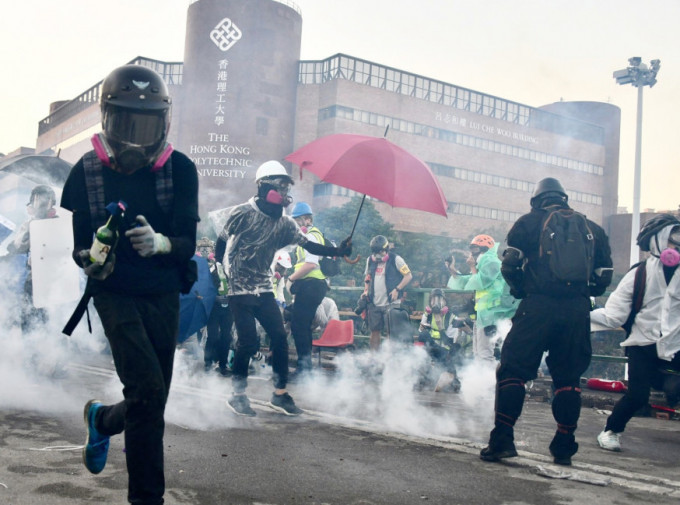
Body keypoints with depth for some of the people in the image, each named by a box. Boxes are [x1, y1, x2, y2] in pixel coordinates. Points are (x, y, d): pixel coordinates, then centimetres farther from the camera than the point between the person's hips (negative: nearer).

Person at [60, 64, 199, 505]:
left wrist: (159, 243, -34)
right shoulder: (87, 171, -6)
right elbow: (79, 241, 0)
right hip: (115, 292, -2)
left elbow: (188, 241, -12)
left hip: (164, 294, 3)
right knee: (148, 389, -17)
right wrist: (90, 260, -24)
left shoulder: (180, 169, -8)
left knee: (154, 399, 9)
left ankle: (103, 419, 43)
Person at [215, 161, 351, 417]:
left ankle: (280, 393, 12)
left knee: (280, 337, -1)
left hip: (264, 289, 5)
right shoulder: (242, 212, -10)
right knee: (248, 342, -9)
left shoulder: (285, 223, 4)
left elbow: (308, 245, -1)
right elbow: (221, 243, 0)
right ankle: (238, 395, 9)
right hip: (240, 289, -5)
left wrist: (338, 250, -14)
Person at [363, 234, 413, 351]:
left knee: (391, 332, -4)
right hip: (374, 303, 5)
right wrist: (366, 291, 10)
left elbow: (409, 276, -5)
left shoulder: (395, 260, -4)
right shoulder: (370, 260, 12)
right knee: (374, 331, 7)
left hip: (391, 303, -5)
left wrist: (397, 290, -13)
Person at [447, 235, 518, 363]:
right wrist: (452, 269, 22)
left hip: (491, 313, -11)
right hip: (481, 314, 11)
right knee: (478, 353, 15)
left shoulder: (490, 261, -7)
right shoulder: (482, 265, 23)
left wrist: (472, 267, -5)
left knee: (485, 354, -16)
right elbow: (464, 284, 28)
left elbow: (481, 282, -19)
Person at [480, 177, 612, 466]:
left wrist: (520, 289, 17)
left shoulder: (530, 222, 8)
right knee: (568, 377, 12)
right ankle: (564, 447, 13)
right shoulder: (591, 228, 19)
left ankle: (502, 439, -5)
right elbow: (604, 276, 17)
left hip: (539, 306, -4)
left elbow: (510, 265, 0)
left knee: (513, 369, 1)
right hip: (578, 310, 4)